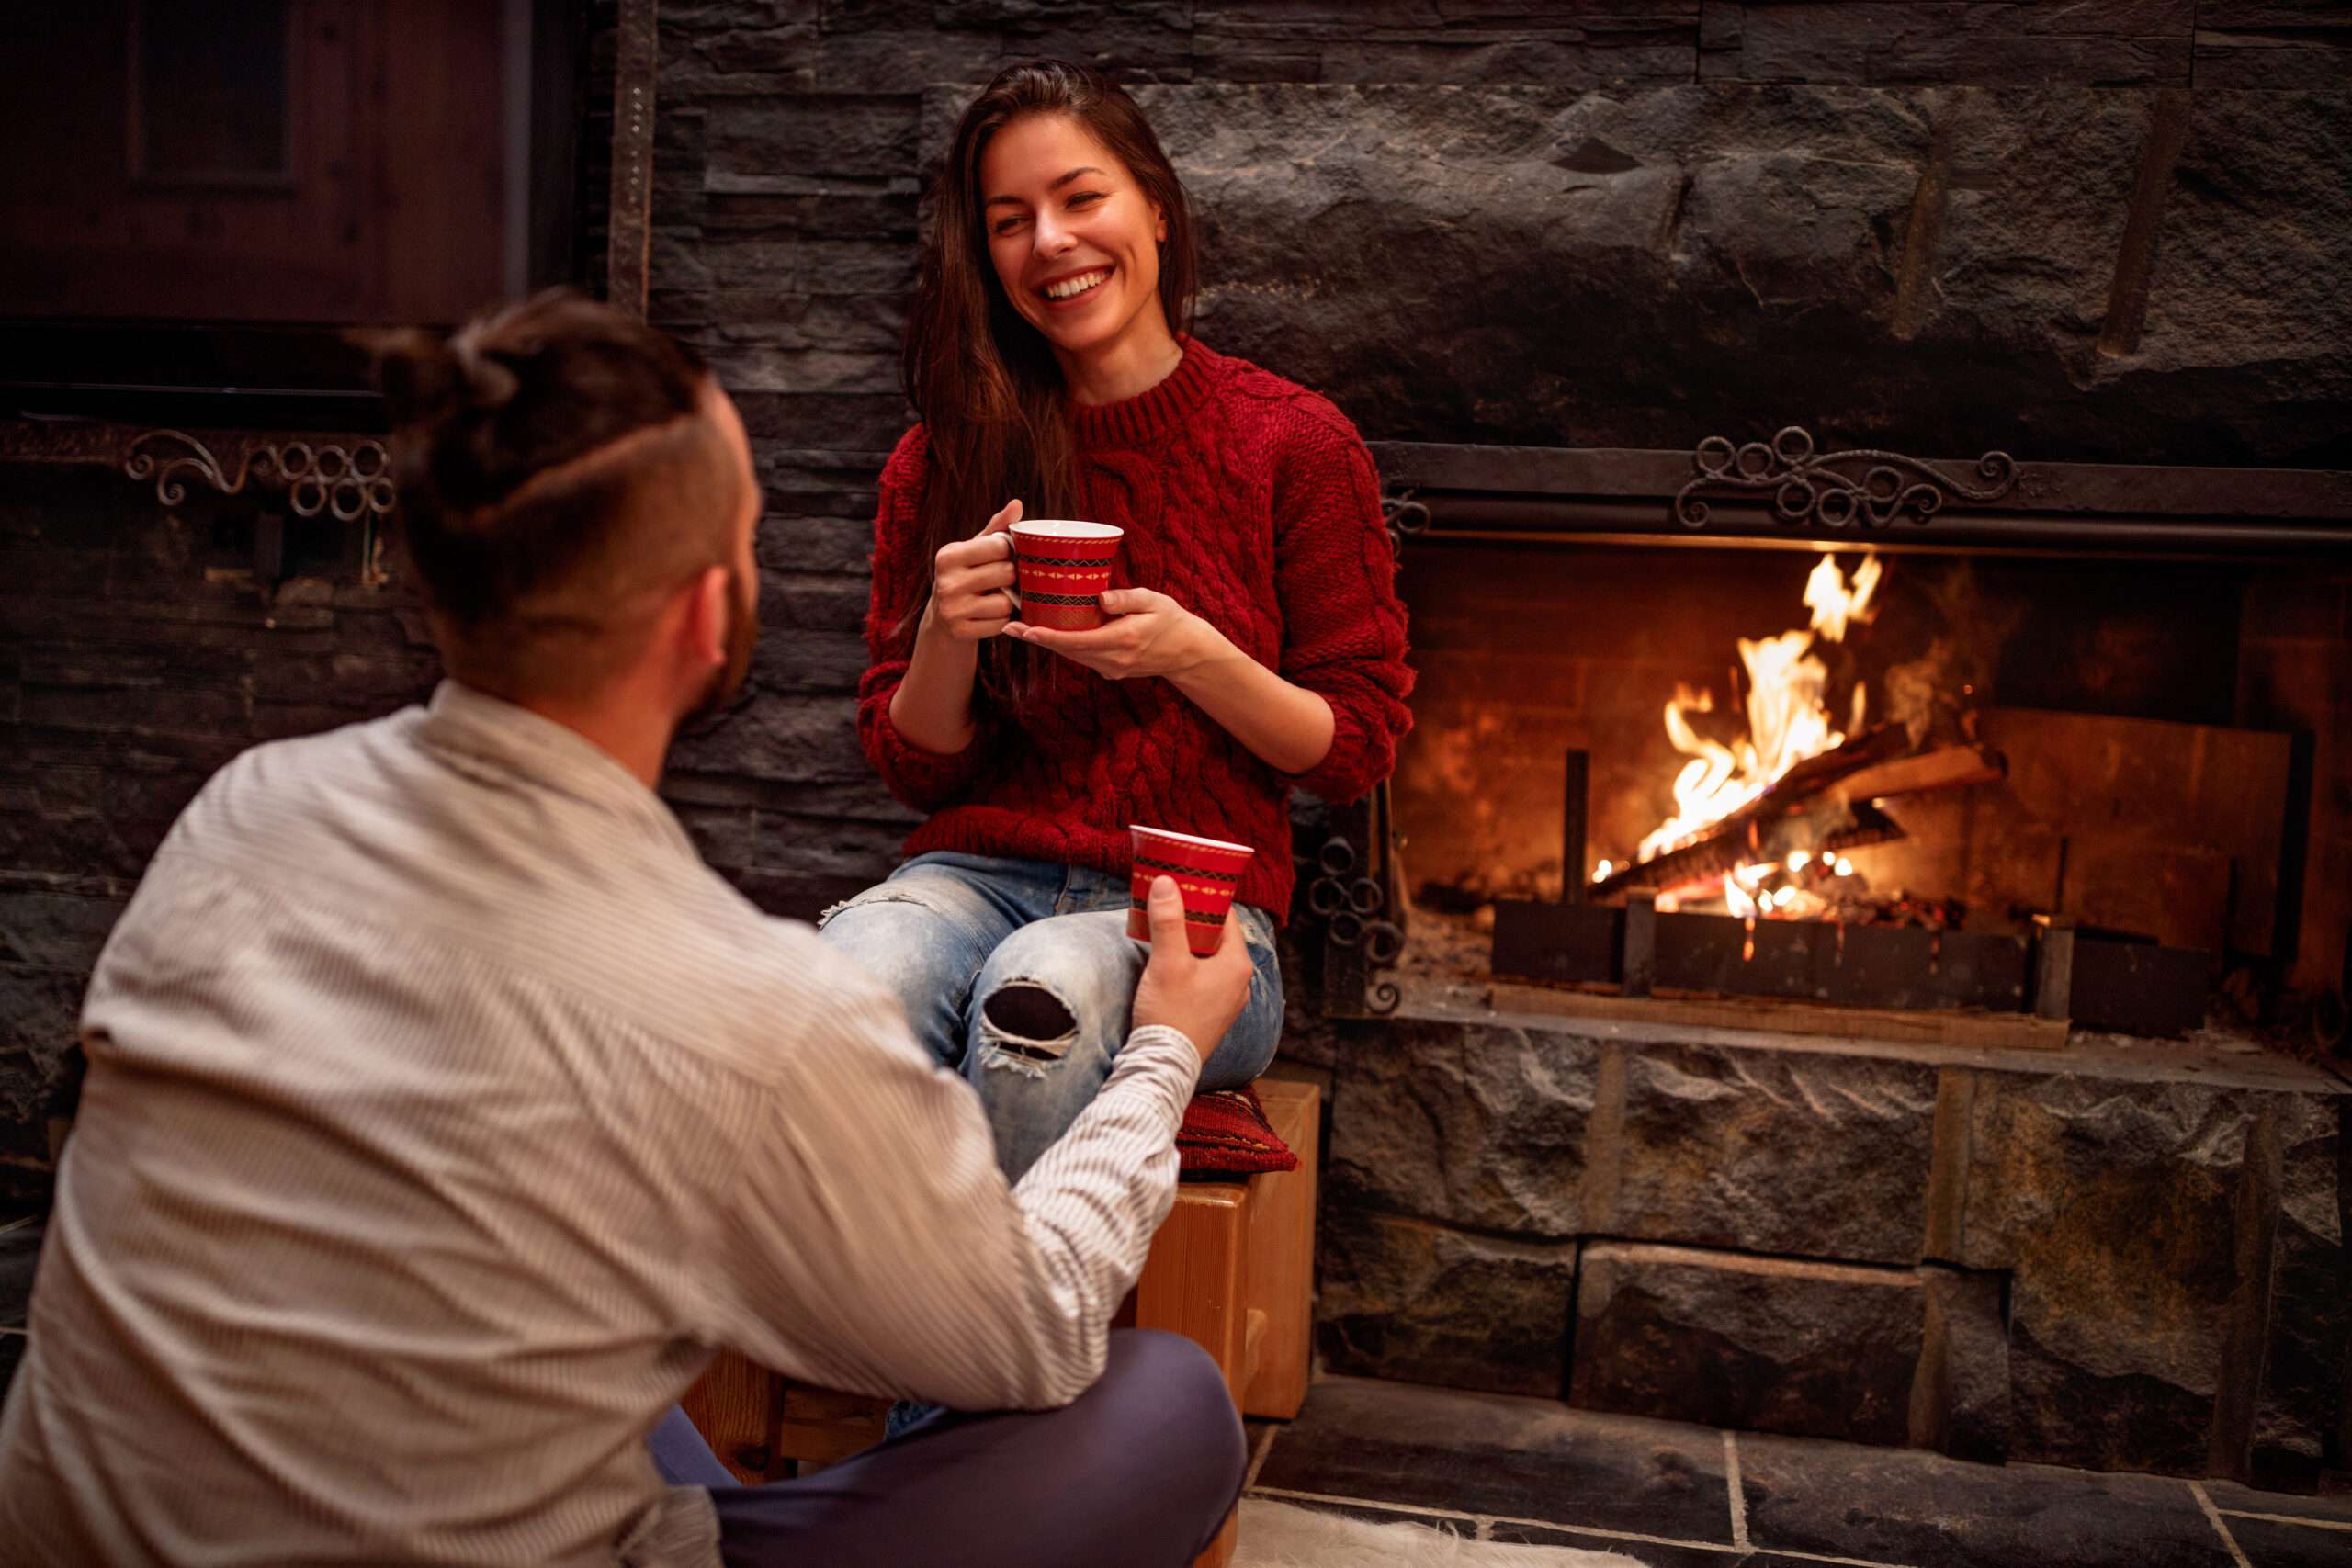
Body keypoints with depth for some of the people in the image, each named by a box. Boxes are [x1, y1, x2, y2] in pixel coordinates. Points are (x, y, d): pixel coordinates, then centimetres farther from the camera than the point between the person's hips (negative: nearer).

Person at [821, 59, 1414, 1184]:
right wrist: (946, 634, -10)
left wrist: (1191, 654, -14)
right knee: (862, 974, -33)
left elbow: (1357, 749, 4)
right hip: (977, 873, 2)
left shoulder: (1293, 443, 2)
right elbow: (913, 769, 11)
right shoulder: (943, 462, 8)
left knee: (1041, 992, -36)